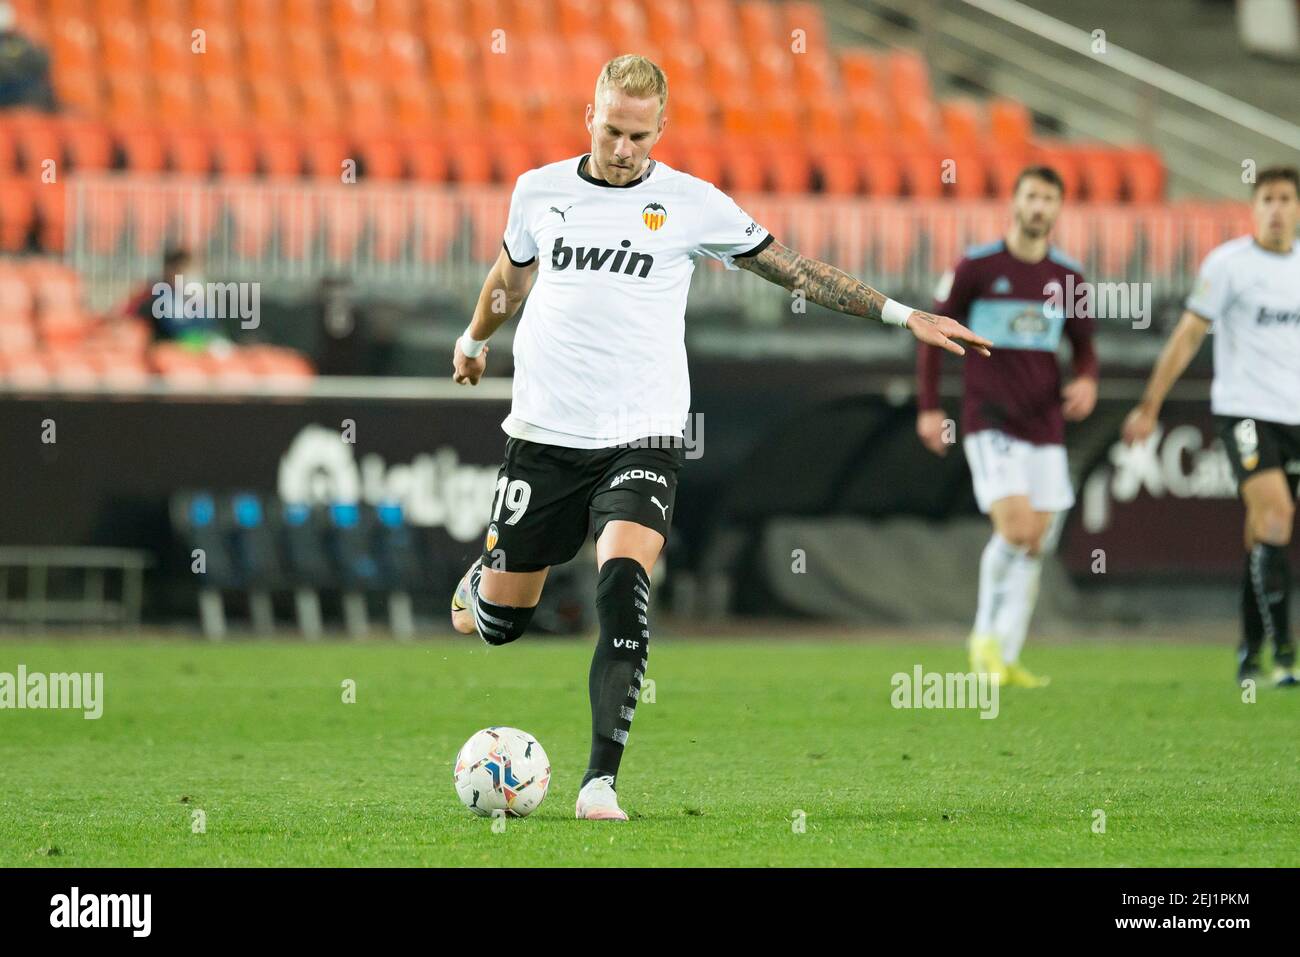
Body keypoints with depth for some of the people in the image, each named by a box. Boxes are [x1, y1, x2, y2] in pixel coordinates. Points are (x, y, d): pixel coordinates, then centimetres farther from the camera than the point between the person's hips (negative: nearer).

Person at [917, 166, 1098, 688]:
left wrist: (1087, 380, -7)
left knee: (1035, 545, 3)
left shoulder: (1068, 277, 7)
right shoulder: (976, 267, -4)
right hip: (990, 422, -4)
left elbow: (1083, 346, 16)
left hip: (1045, 425, 4)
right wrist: (928, 409, -2)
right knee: (1016, 529, -19)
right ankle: (985, 635, 1)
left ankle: (1006, 659, 12)